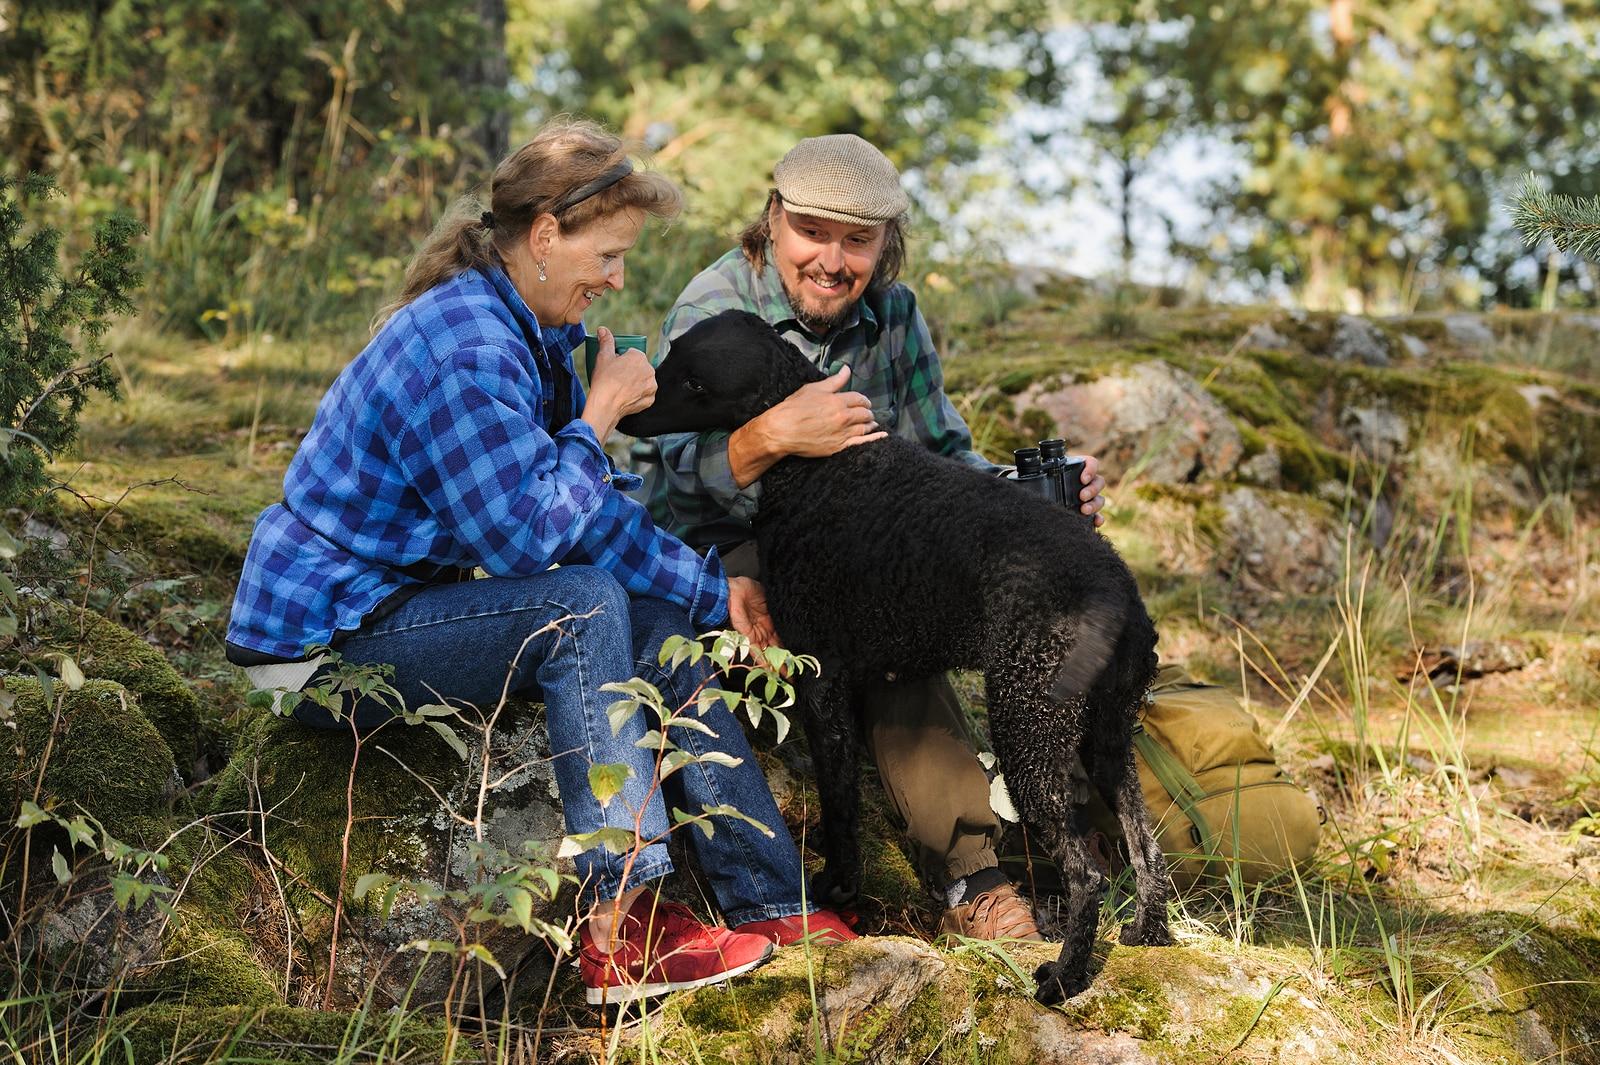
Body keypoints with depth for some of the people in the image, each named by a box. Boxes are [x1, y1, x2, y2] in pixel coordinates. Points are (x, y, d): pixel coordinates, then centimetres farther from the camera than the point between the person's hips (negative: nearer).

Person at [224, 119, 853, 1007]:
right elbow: (527, 533, -26)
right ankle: (621, 930, -24)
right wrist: (598, 418, -14)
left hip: (398, 601, 10)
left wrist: (713, 590, 3)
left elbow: (600, 508, 10)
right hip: (323, 643, -10)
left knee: (665, 626, 2)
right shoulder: (464, 350, -25)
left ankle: (768, 906, 3)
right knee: (583, 603, -26)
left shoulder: (532, 335, 8)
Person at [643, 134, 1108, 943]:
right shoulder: (712, 309, -13)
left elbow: (942, 454, 2)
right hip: (716, 560, -4)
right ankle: (970, 868, -32)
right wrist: (769, 438, -41)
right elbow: (680, 485, -23)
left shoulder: (893, 313, 3)